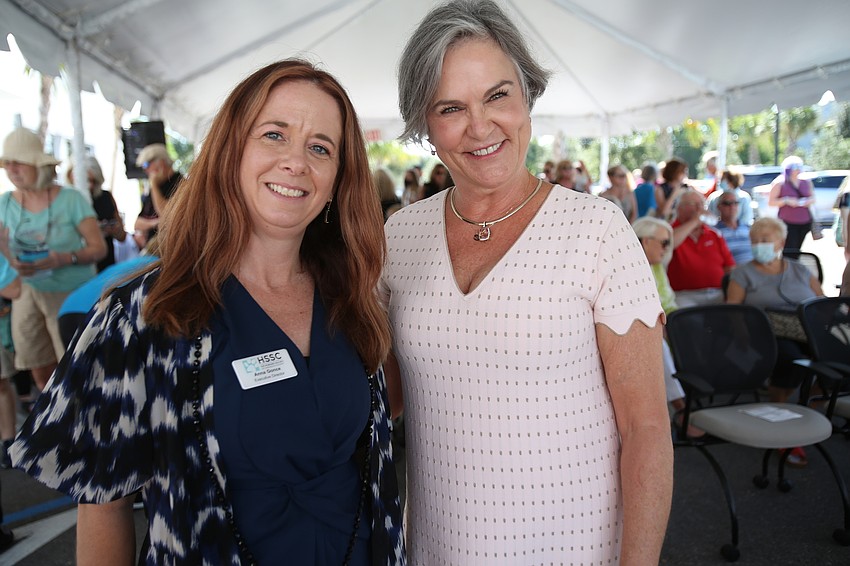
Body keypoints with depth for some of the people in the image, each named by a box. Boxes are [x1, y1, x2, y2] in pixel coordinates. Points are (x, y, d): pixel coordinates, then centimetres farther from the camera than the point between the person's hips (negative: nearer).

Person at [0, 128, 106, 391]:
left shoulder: (70, 199, -8)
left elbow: (99, 247, -9)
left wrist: (64, 258, -26)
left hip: (71, 293, -4)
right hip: (28, 292, 4)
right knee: (39, 369, 9)